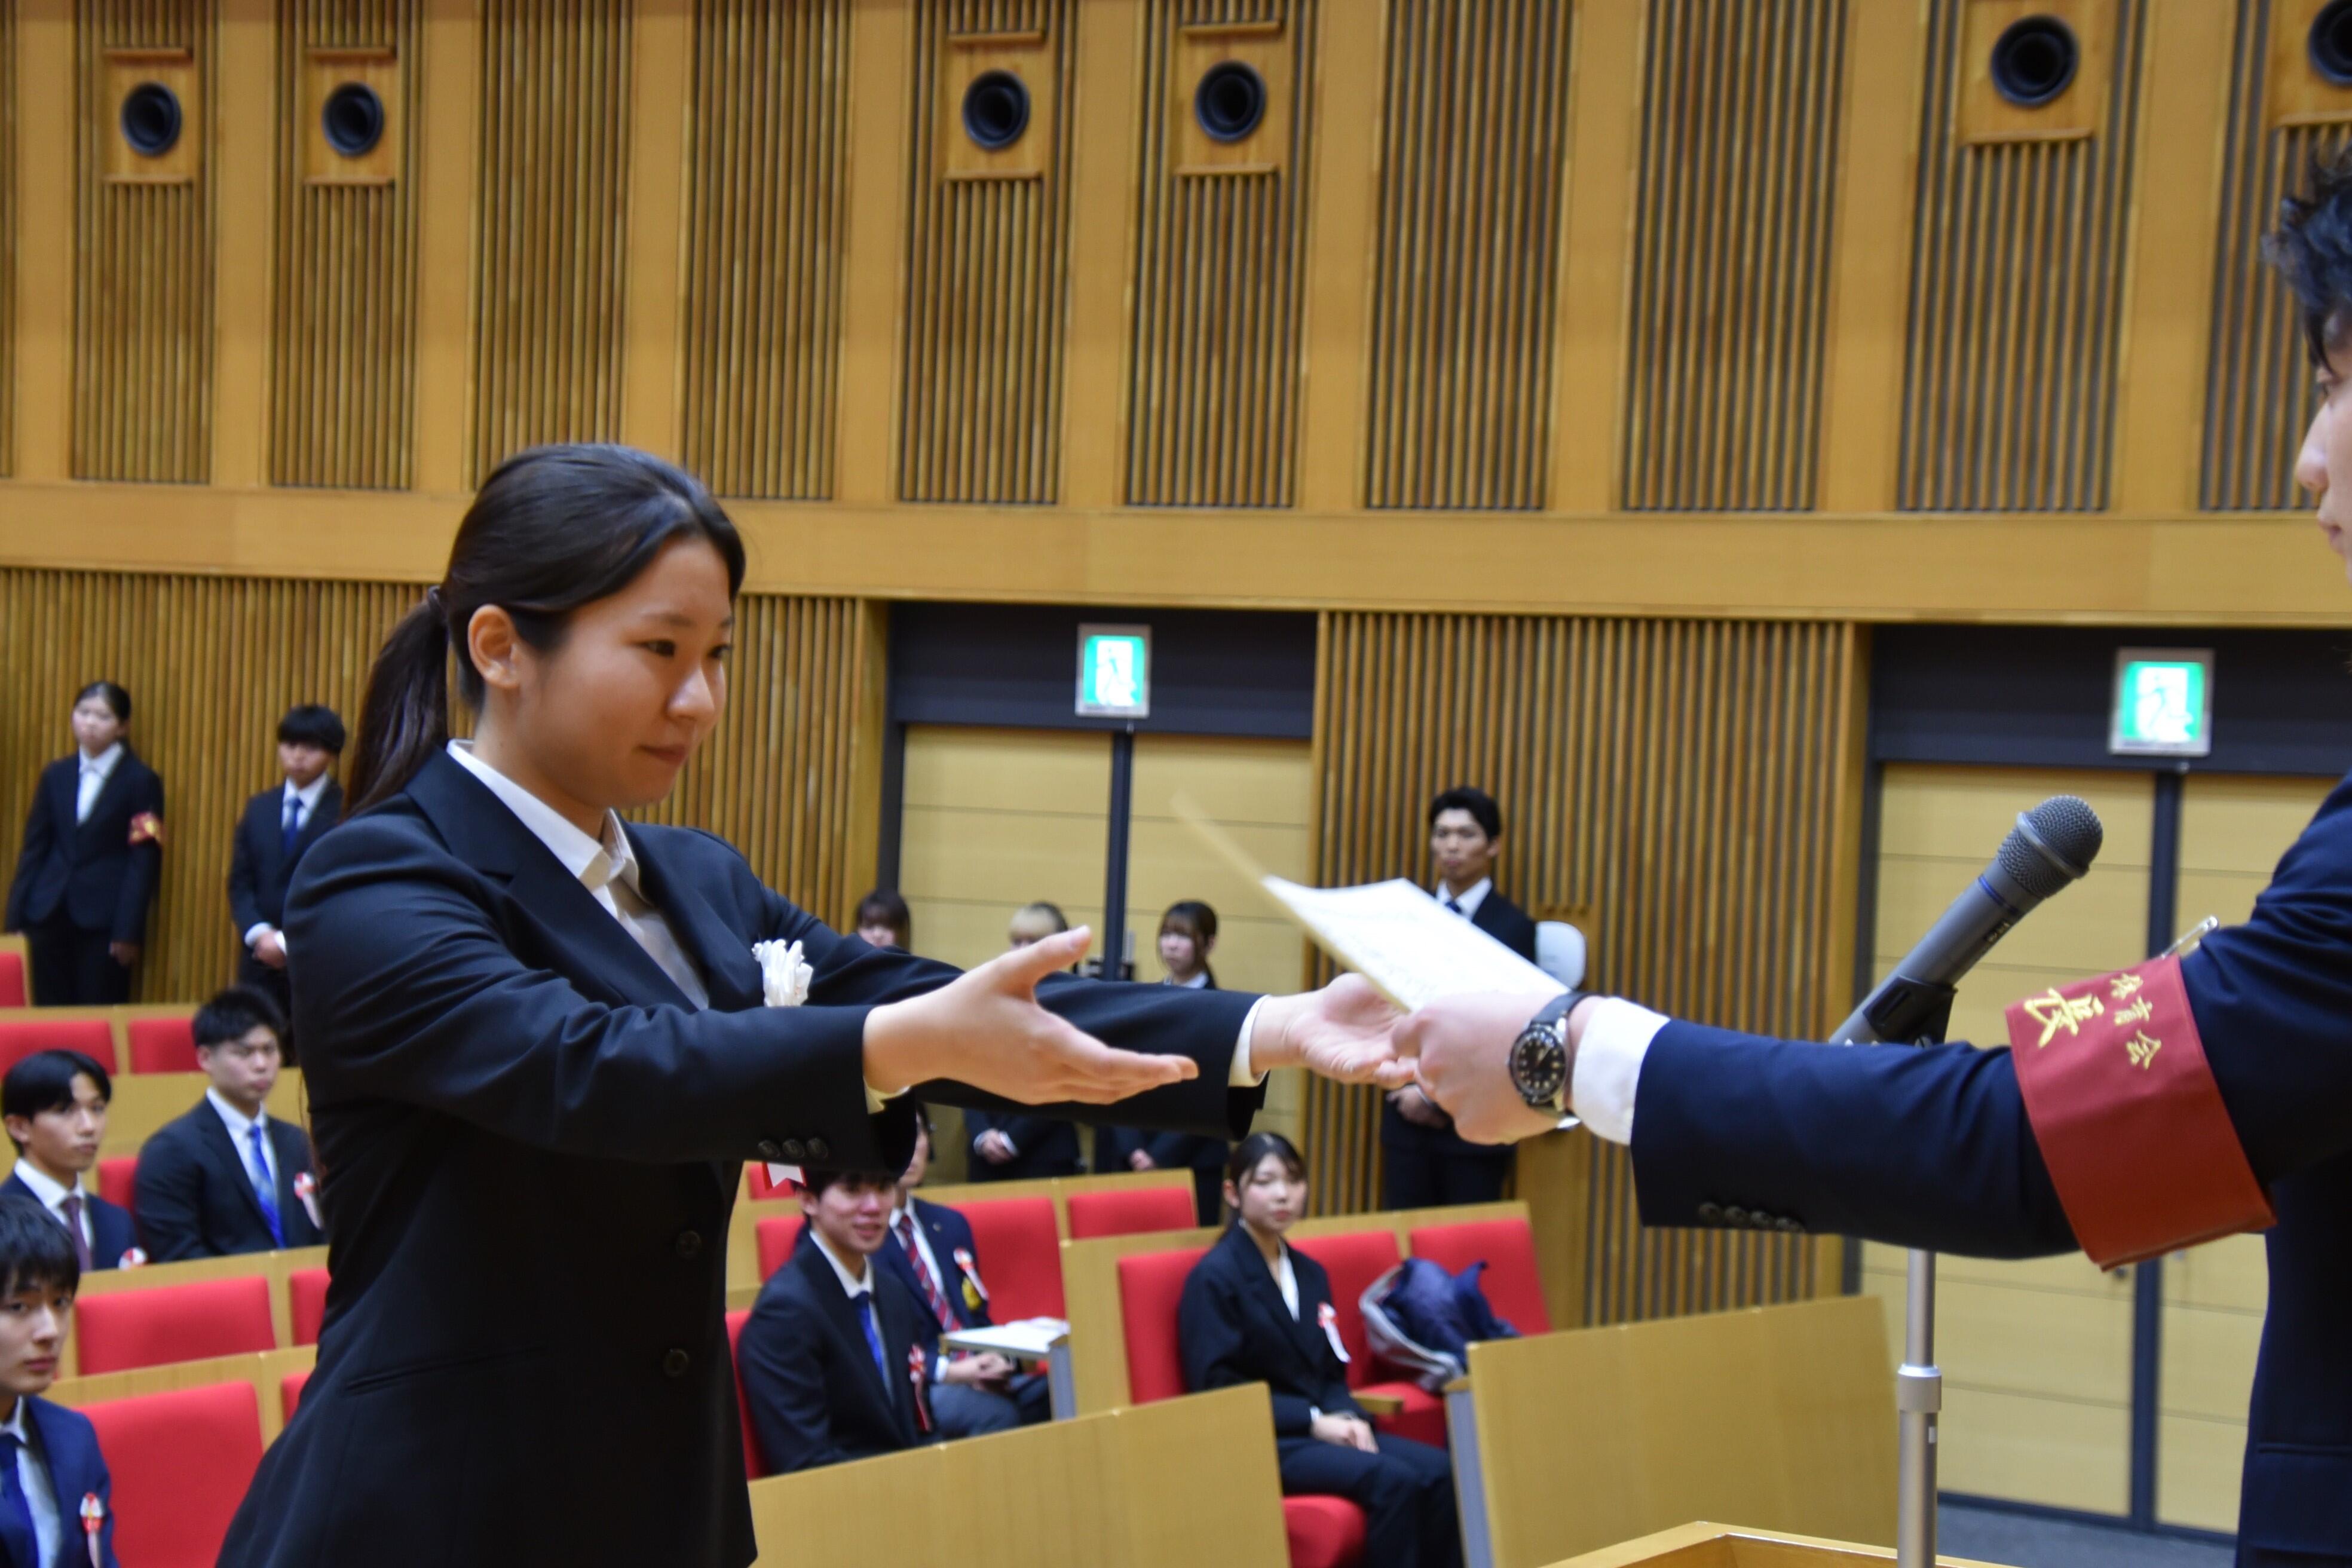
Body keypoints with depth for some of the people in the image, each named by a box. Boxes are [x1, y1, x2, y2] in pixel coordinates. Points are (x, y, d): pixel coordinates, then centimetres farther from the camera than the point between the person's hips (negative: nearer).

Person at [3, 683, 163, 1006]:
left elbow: (144, 861, -5)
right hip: (50, 915, 4)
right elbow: (35, 848, 12)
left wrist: (129, 930, -10)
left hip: (104, 919, -4)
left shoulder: (141, 781, -1)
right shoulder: (56, 775, 11)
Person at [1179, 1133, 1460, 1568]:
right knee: (1393, 1481, -28)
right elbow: (1217, 1387, -13)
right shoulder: (1214, 1277, -7)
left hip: (1321, 1428, 7)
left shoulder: (1310, 1272, 17)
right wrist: (1314, 1421, -16)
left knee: (1438, 1472, -18)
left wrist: (1348, 1416, -6)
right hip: (1257, 1441, -7)